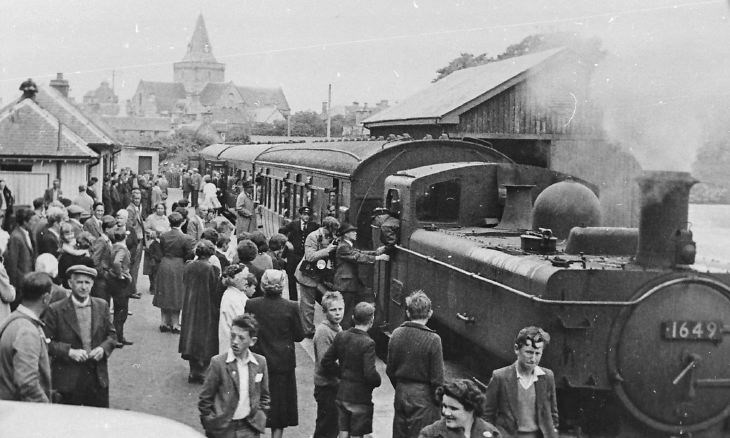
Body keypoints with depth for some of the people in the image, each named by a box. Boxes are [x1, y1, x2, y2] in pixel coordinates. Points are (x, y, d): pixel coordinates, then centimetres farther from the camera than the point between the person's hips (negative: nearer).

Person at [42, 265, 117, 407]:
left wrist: (103, 348, -7)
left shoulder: (102, 306, 6)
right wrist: (69, 352, -18)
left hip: (98, 378, 3)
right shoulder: (56, 310, -5)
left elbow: (112, 335, 12)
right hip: (68, 379, -3)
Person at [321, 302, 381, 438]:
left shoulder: (340, 336, -1)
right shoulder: (368, 343, -20)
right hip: (360, 396, -6)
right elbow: (370, 374, -24)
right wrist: (377, 382, -4)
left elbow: (326, 362, 5)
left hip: (342, 393, 6)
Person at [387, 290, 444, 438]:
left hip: (401, 394, 5)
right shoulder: (433, 339, -16)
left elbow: (390, 370, 6)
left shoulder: (397, 334, -2)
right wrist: (438, 402, 1)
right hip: (423, 397, -5)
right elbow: (437, 378, -12)